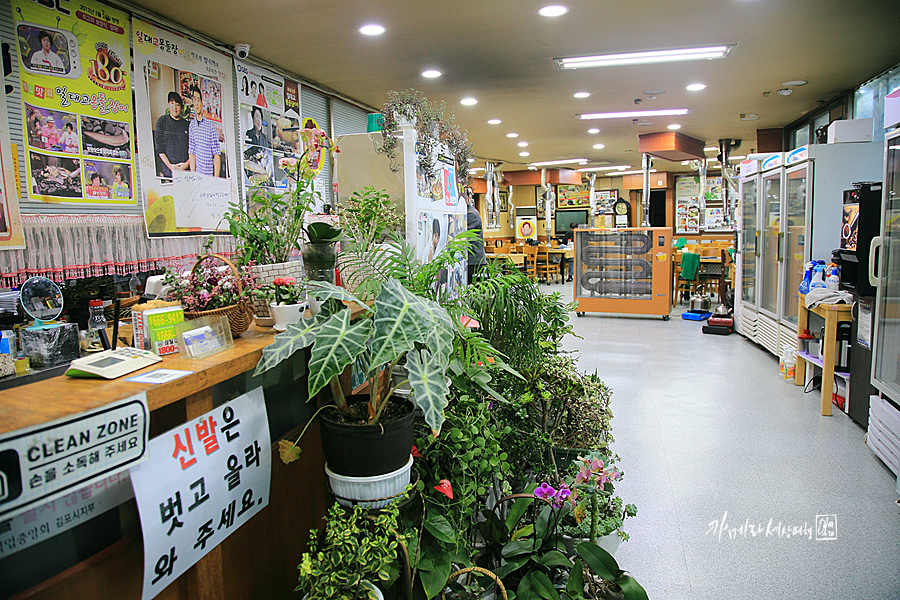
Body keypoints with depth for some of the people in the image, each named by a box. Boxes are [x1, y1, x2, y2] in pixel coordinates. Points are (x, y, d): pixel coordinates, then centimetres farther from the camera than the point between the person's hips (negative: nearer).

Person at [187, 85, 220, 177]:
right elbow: (191, 152, 2)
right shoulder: (191, 125, 8)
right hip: (198, 175, 1)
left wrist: (216, 177, -9)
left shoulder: (210, 125, 4)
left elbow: (216, 154, 0)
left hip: (210, 174, -1)